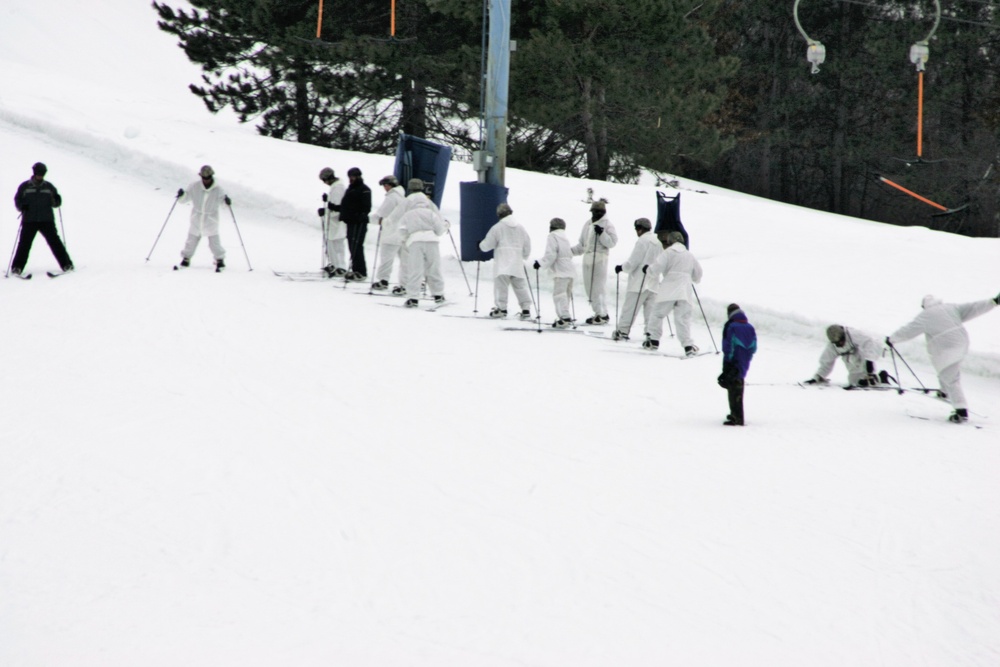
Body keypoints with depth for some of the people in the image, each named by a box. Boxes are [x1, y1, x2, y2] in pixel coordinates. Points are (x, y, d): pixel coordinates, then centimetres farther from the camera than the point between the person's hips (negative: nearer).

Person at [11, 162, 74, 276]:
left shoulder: (49, 187, 10)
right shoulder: (24, 187, 5)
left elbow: (55, 203, 14)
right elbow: (17, 200, 9)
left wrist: (57, 200, -10)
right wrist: (22, 206, -12)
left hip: (47, 220, 1)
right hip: (29, 220, -1)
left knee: (54, 241, -6)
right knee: (24, 243, -6)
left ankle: (66, 264, -2)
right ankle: (17, 267, 1)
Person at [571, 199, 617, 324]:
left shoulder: (607, 224, -2)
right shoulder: (588, 224, 17)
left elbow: (612, 242, -11)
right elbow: (582, 244, 23)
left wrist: (602, 234, -22)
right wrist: (572, 251, 11)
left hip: (599, 258, -7)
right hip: (587, 258, 7)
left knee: (596, 288, -9)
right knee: (589, 288, 7)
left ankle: (603, 315, -4)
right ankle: (599, 312, 14)